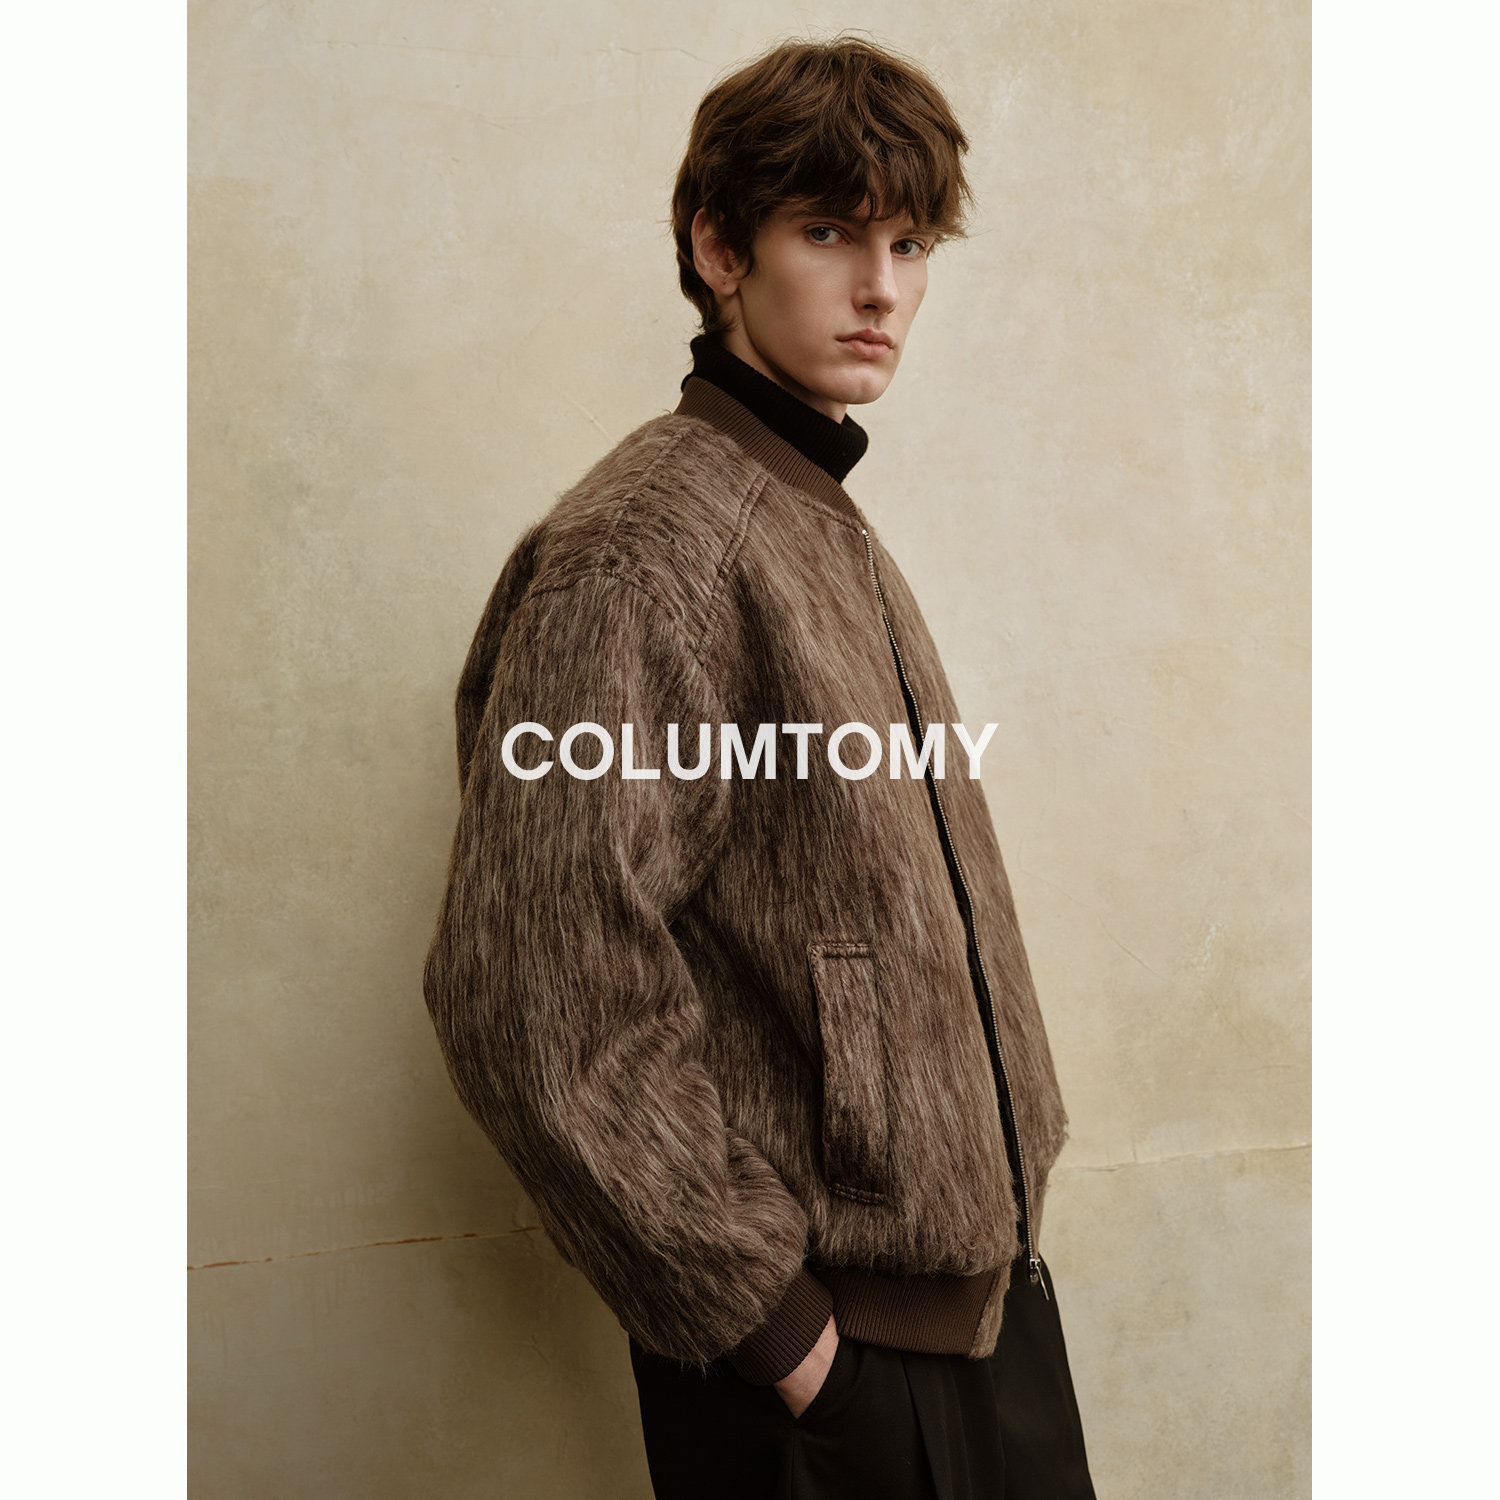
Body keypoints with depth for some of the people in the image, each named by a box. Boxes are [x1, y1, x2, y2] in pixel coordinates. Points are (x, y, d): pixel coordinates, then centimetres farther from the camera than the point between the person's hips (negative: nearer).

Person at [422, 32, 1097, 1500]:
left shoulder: (828, 522, 11)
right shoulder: (643, 549, -18)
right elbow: (538, 996, -24)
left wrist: (1001, 1217, 12)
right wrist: (764, 1316, -18)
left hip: (977, 1278, 8)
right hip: (820, 1343, -8)